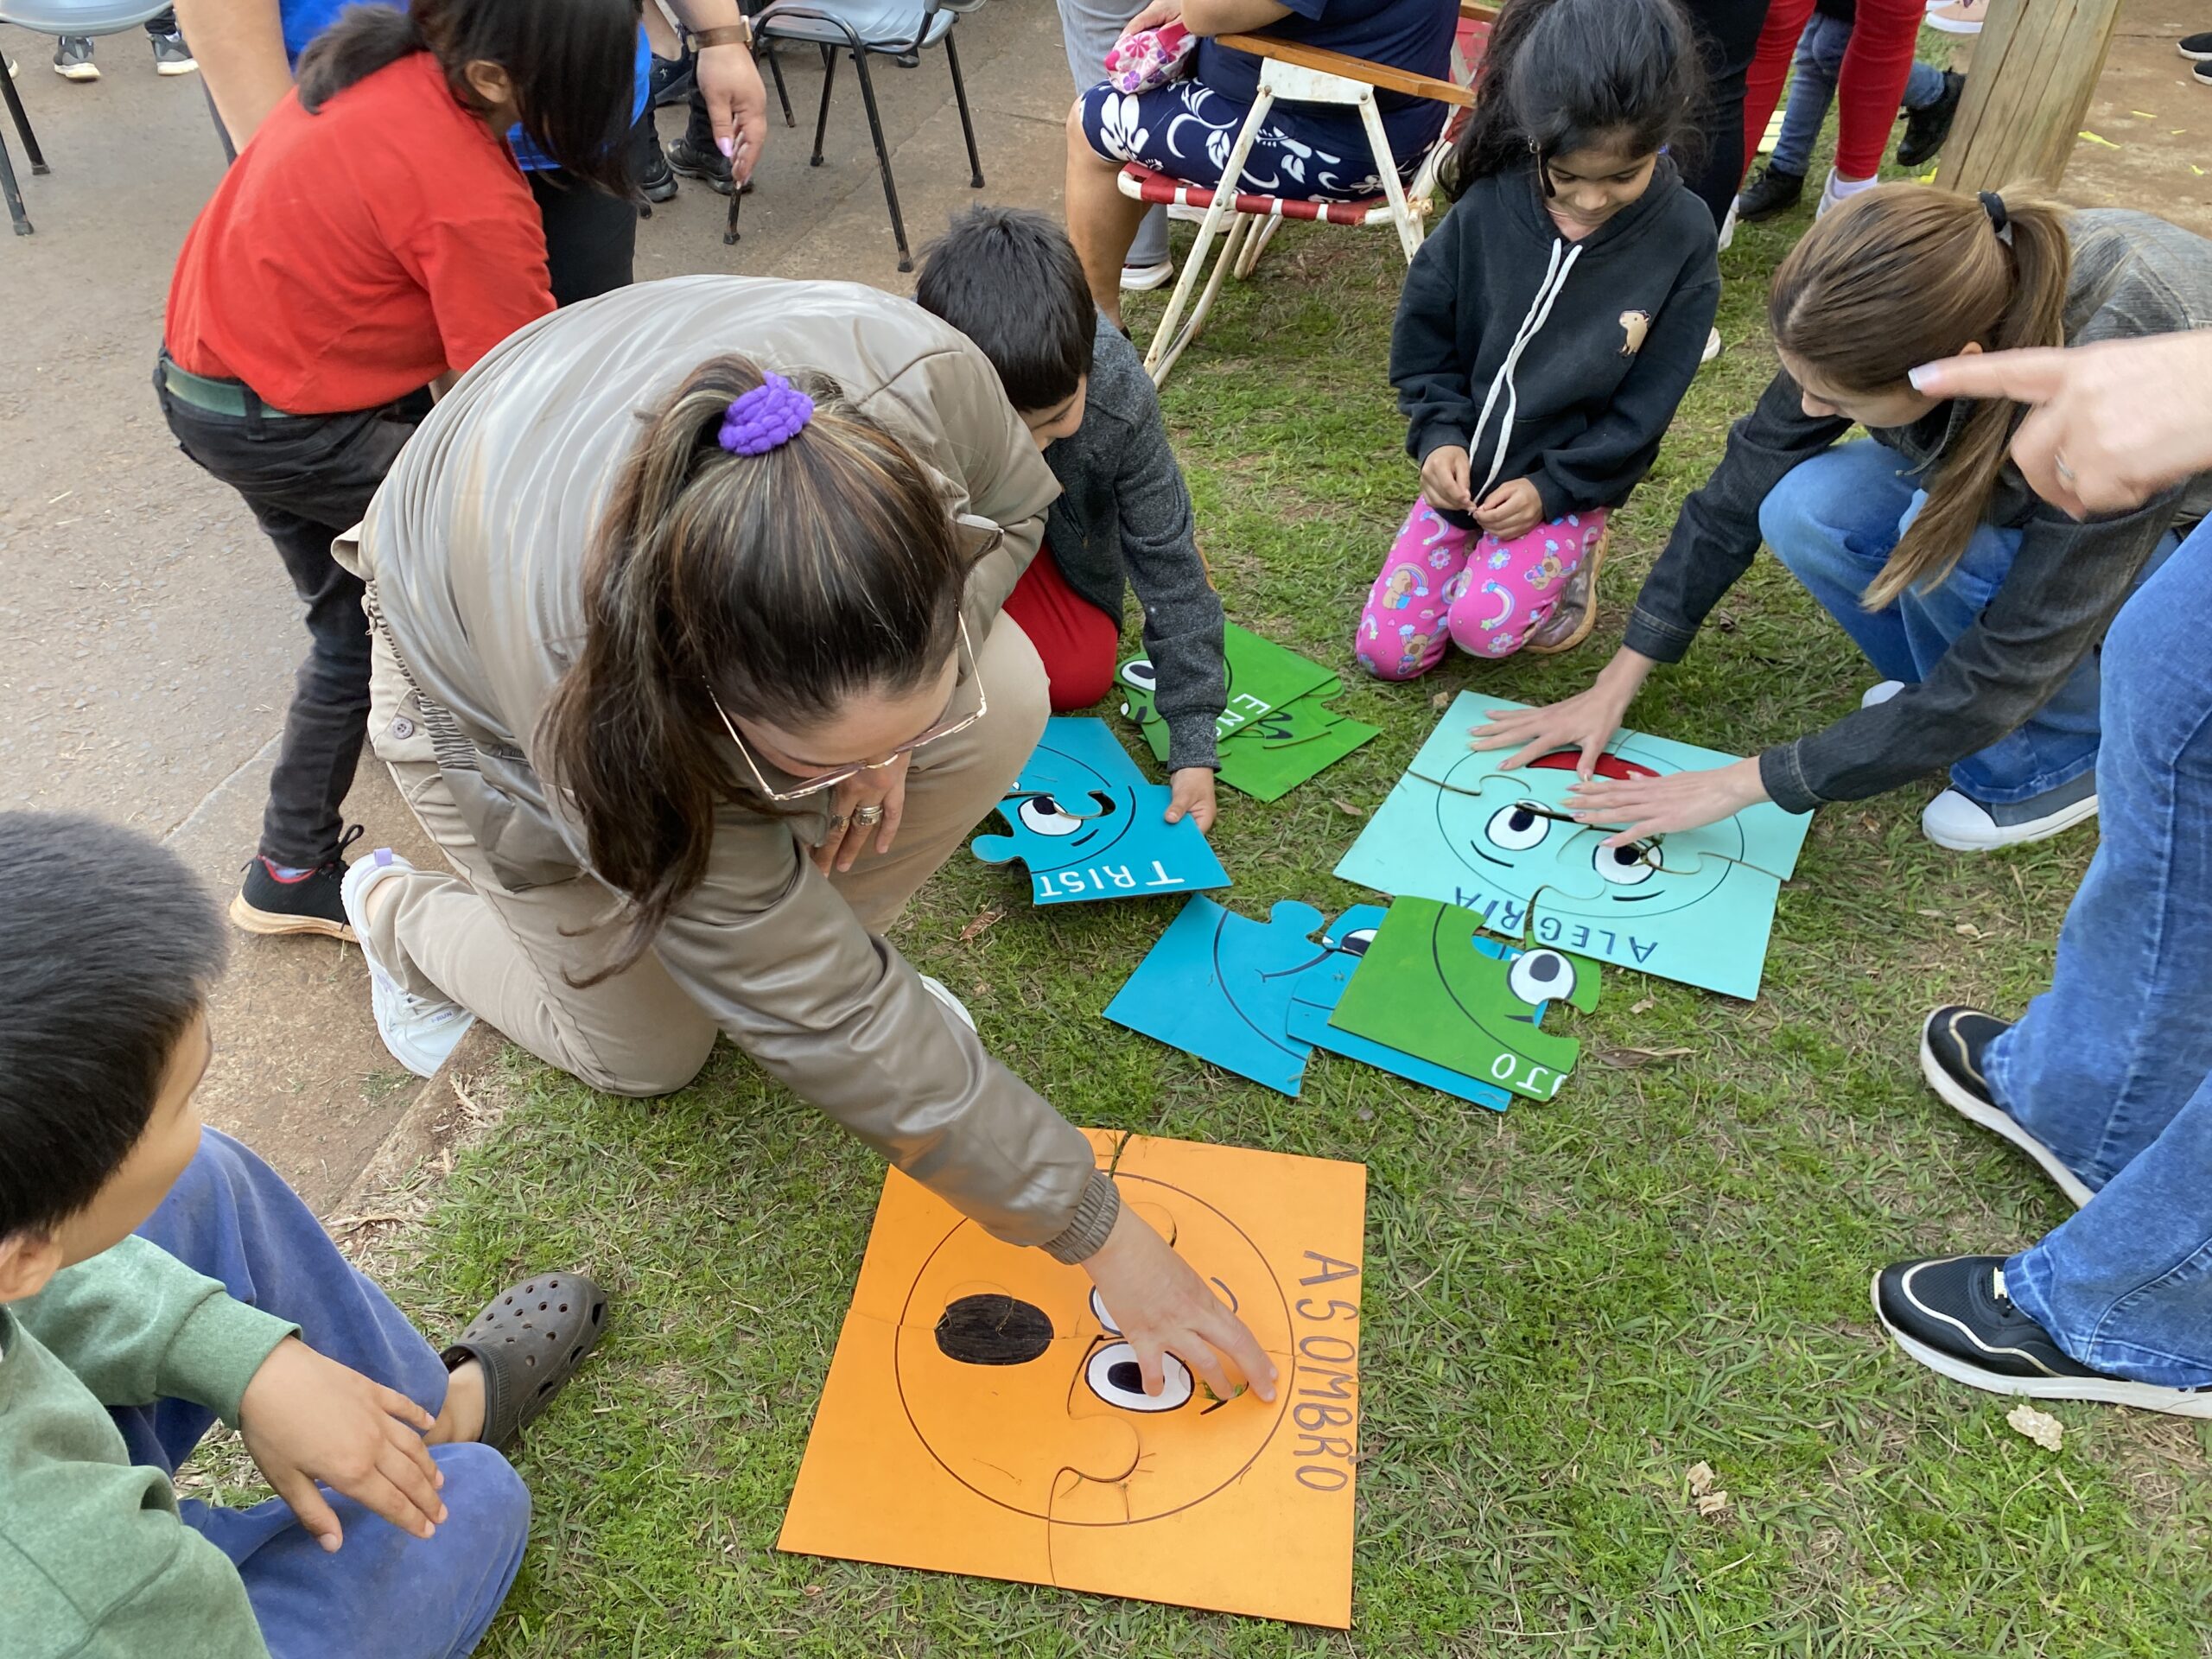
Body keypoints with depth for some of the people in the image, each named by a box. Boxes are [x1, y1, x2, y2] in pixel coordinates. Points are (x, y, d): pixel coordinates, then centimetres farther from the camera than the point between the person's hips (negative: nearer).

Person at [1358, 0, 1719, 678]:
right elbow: (1423, 332, 0)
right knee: (1384, 651, -4)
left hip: (1567, 482, -2)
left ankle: (1574, 552, 7)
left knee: (1483, 626, -25)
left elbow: (1646, 405, -10)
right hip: (1464, 465, 3)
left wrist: (1552, 487, -16)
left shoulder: (1683, 237, -14)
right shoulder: (1487, 207, -12)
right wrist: (1439, 435, -13)